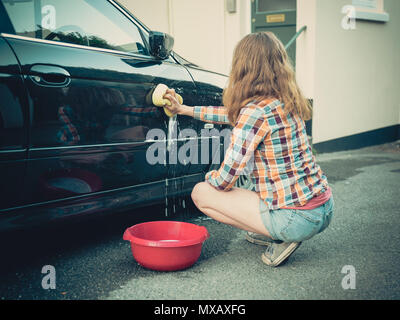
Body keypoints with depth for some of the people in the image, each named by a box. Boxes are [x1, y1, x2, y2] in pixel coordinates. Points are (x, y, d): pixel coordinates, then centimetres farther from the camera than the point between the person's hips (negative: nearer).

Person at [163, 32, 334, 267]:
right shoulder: (286, 102, 7)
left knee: (201, 193, 2)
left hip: (298, 219, -8)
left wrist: (210, 178, 8)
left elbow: (226, 178, -16)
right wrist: (183, 109, 29)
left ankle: (281, 239, -1)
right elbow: (234, 115, 22)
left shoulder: (256, 111, -19)